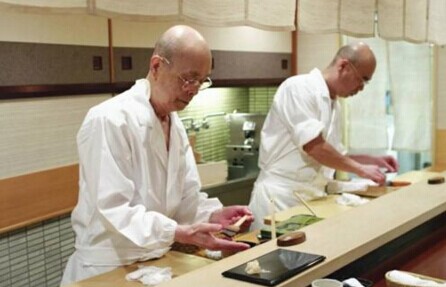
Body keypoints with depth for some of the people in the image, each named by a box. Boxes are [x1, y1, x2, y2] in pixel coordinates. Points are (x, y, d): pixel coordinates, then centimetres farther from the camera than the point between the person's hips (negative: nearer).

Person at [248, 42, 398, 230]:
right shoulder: (299, 88, -13)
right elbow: (314, 147, -21)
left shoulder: (334, 105, 13)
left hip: (310, 198, 8)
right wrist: (361, 169, -12)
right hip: (279, 197, -8)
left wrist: (372, 160, 11)